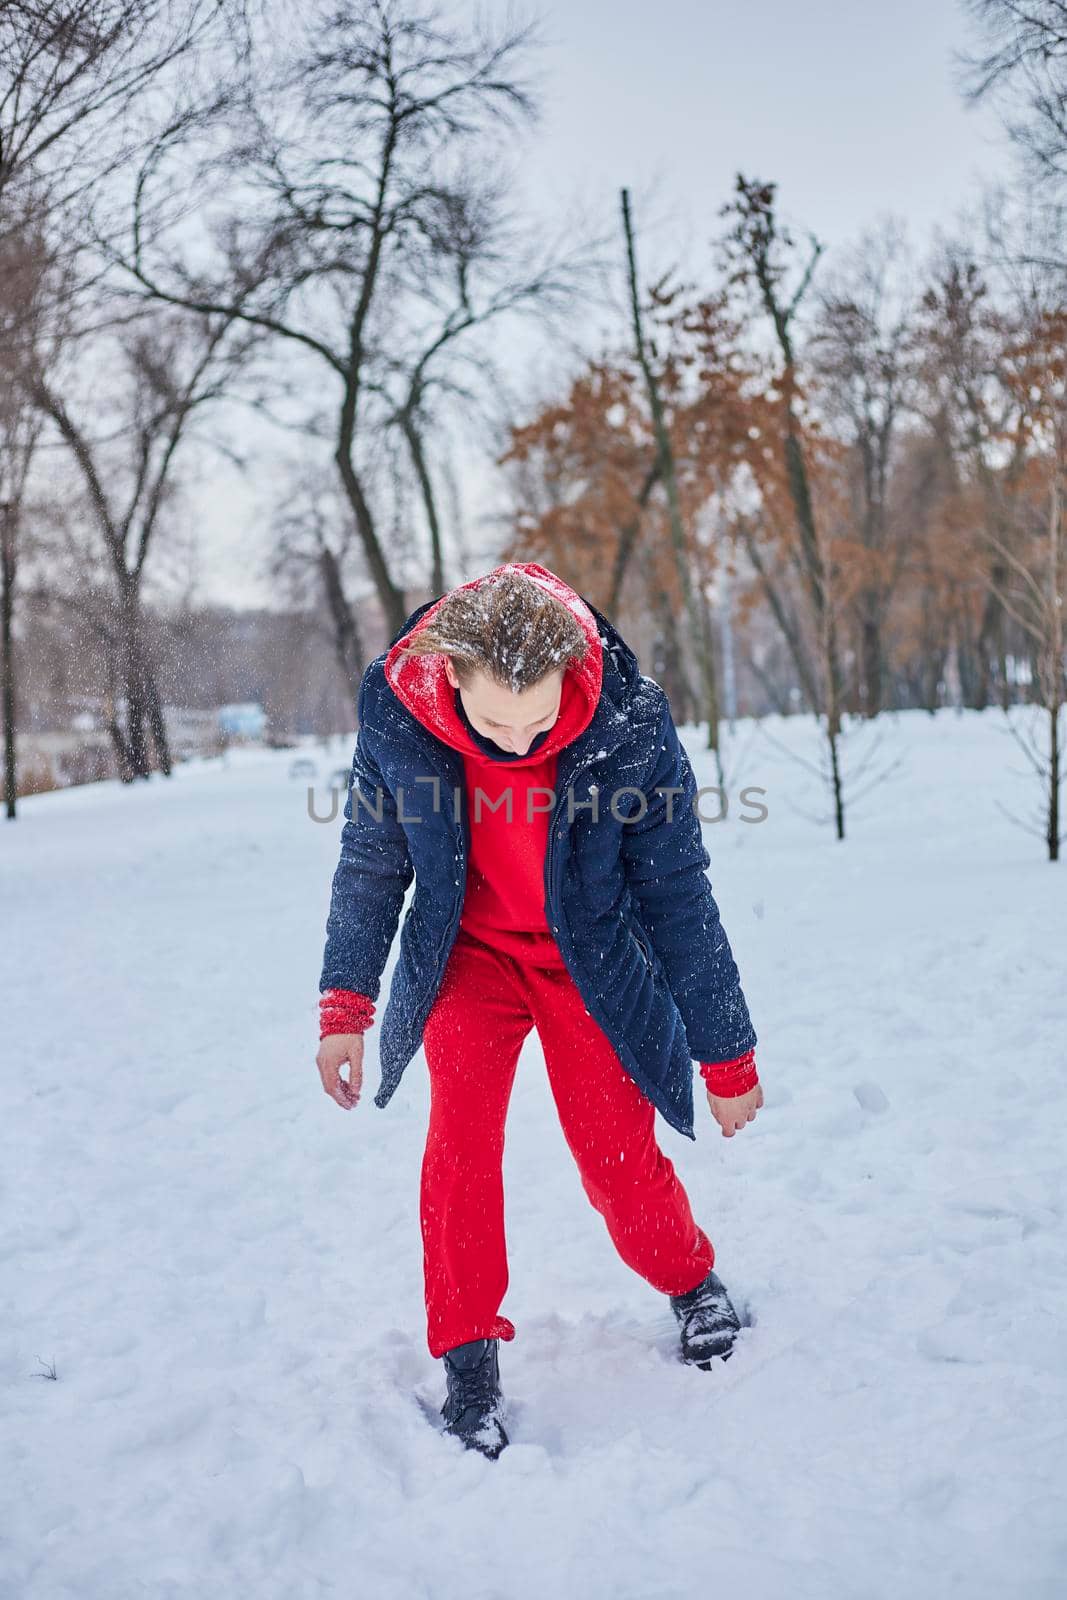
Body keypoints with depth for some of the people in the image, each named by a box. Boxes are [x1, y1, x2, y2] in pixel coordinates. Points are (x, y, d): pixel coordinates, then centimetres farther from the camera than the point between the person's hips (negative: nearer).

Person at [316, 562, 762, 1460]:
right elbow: (371, 862, -4)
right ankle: (469, 1360, 1)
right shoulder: (398, 709, -23)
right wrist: (345, 1007, -5)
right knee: (460, 1132, -16)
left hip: (591, 961, -1)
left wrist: (727, 1055, -10)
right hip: (469, 952, 2)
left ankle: (693, 1285, 28)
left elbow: (678, 895, -16)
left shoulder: (629, 723, -28)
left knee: (619, 1163, -5)